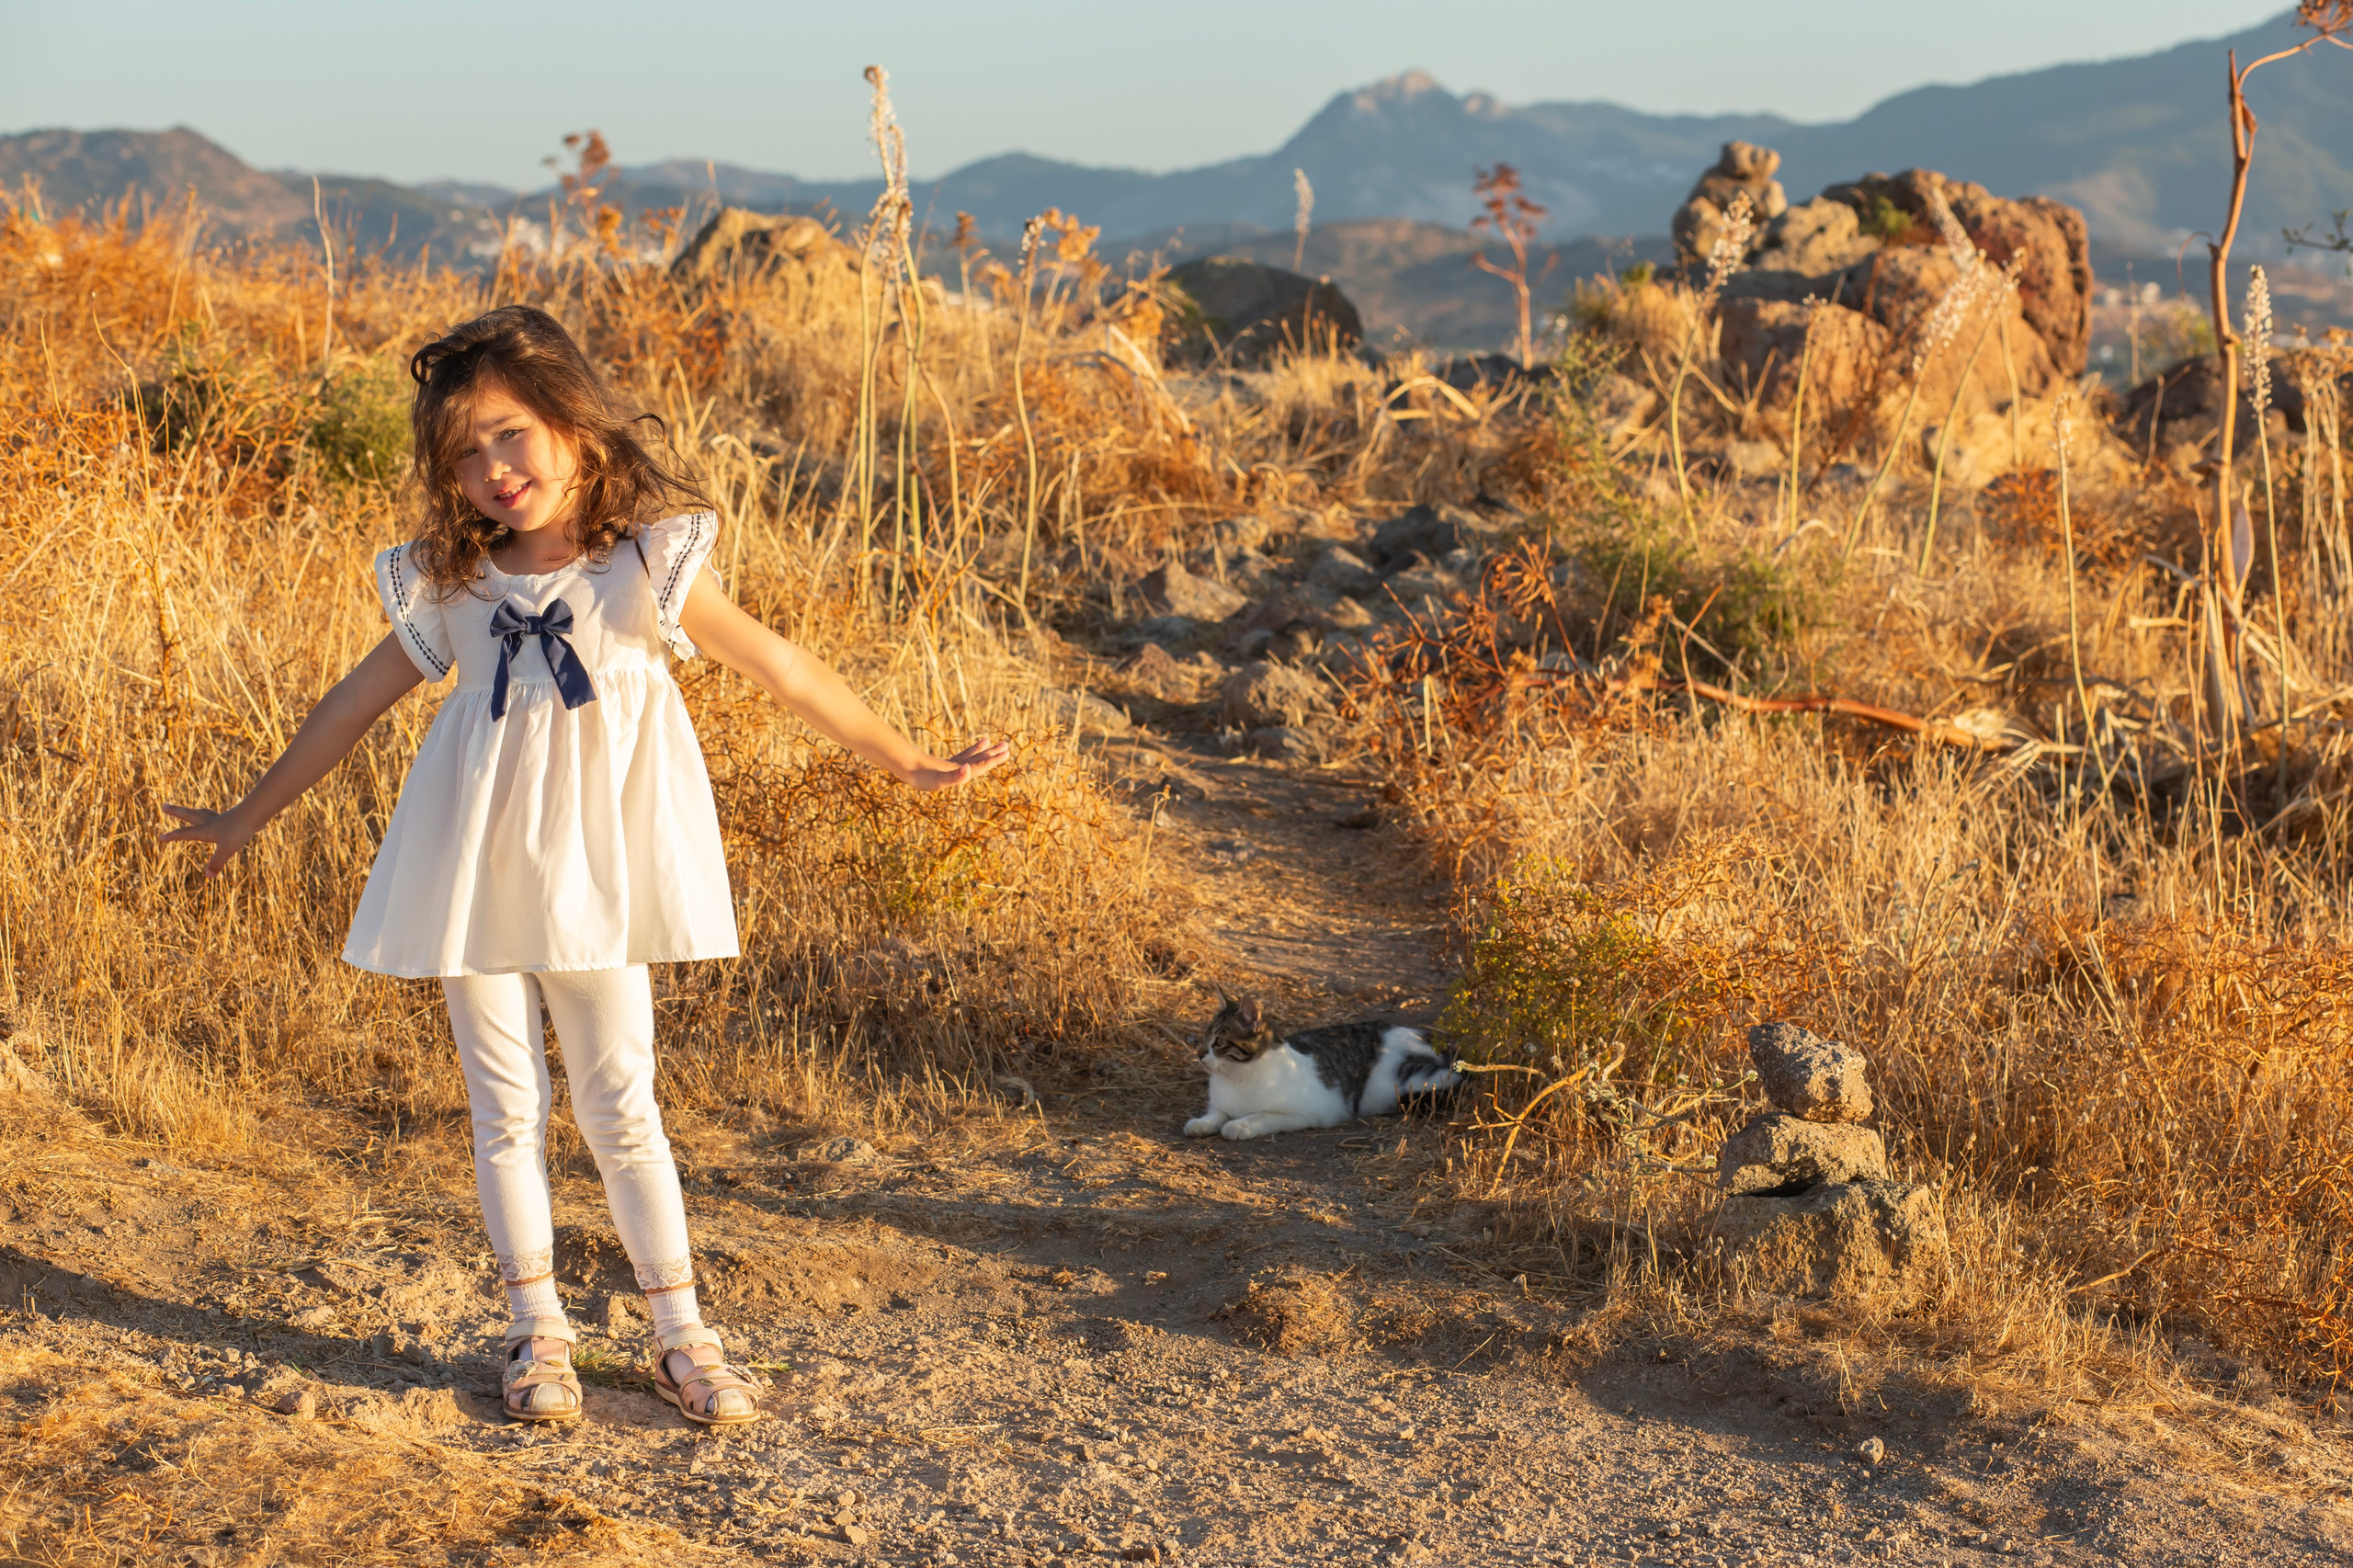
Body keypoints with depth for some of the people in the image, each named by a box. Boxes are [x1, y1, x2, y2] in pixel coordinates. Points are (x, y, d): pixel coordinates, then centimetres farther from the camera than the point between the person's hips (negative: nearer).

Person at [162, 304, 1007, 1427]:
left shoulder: (649, 565, -4)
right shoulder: (450, 588, 3)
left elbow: (779, 669, -1)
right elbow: (359, 700, 13)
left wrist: (908, 763, 0)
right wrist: (251, 816, 20)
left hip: (591, 869, -2)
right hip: (474, 875, 2)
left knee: (621, 1111, 3)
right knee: (504, 1111, 7)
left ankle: (682, 1334, 14)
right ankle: (538, 1333, 19)